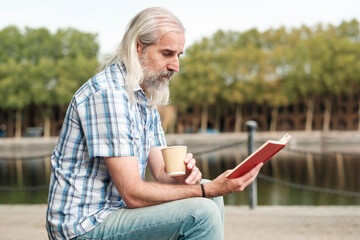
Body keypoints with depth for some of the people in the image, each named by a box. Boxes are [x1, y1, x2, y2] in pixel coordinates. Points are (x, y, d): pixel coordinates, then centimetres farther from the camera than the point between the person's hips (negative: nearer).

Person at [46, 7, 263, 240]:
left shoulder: (146, 98, 12)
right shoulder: (108, 92, -21)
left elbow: (161, 172, 9)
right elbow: (132, 194, -24)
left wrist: (181, 176, -15)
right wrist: (207, 190, -23)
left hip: (116, 208, 10)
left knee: (211, 199, 10)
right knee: (201, 213, -21)